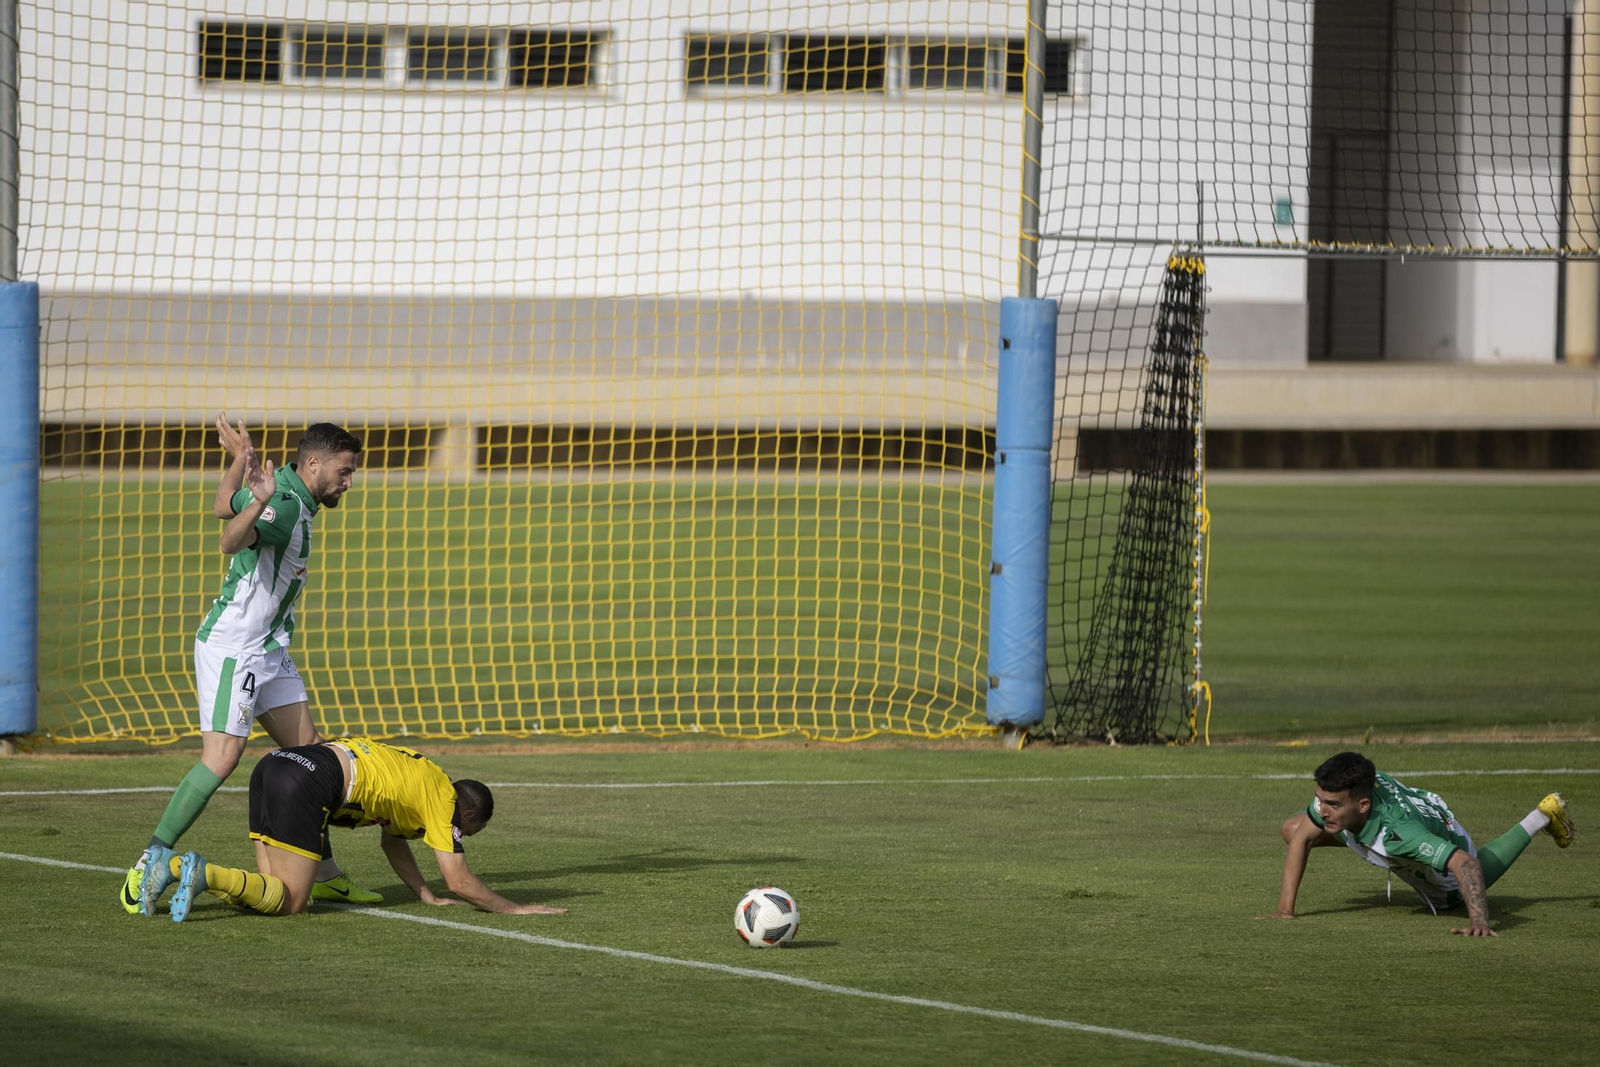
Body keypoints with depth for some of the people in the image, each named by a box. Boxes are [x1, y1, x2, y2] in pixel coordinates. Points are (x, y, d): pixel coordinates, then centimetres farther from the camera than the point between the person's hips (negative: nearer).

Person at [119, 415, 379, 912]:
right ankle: (147, 867, -14)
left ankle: (323, 874, 15)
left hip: (268, 649, 10)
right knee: (222, 756, -18)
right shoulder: (287, 504, -21)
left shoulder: (285, 492, 9)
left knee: (307, 751, 9)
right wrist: (259, 504, -56)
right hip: (231, 649, -10)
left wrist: (241, 457, 31)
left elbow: (221, 506, 21)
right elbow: (231, 540, -40)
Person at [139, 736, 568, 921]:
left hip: (273, 766, 9)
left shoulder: (415, 775, 31)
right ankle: (204, 873, -24)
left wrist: (427, 895, 34)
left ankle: (174, 866, -4)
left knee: (274, 891, 9)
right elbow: (459, 881, 5)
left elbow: (393, 840, 43)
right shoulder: (441, 798, 7)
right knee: (288, 902, -6)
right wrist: (512, 908, 16)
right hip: (308, 783, -9)